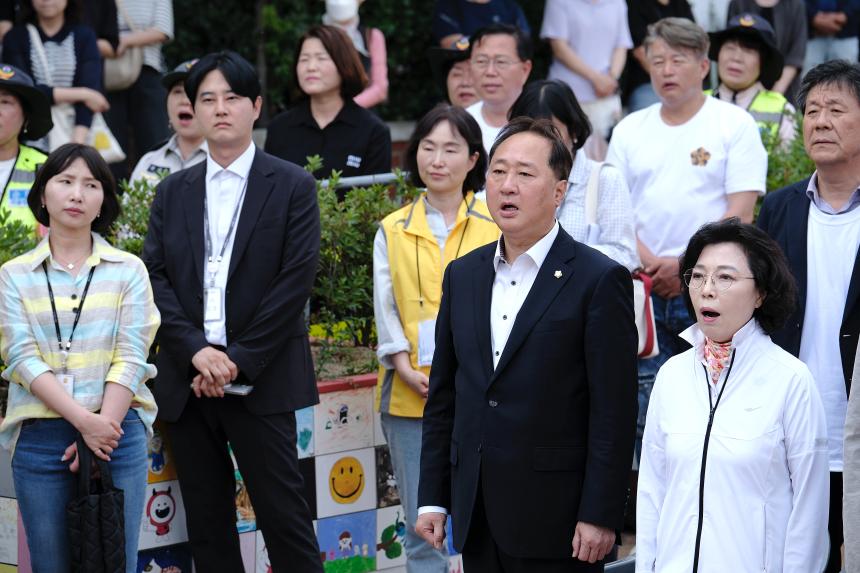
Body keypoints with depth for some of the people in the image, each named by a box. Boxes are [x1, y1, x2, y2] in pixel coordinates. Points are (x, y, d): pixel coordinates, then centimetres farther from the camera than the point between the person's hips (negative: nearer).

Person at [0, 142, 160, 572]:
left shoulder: (127, 270, 7)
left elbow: (131, 358, -1)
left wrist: (104, 427, -13)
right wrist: (84, 421, -16)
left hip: (115, 432, 0)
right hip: (39, 439, 0)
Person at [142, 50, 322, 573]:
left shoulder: (293, 187, 1)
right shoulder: (172, 192, 13)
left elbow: (297, 280, -7)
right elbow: (155, 277, 5)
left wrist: (239, 361, -13)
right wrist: (196, 351, -11)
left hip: (261, 382, -4)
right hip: (188, 381, 4)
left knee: (283, 515, -6)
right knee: (207, 523, 7)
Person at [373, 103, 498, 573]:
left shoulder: (497, 225, 6)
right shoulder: (393, 231, 12)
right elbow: (385, 307, 7)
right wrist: (406, 368, -9)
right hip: (411, 394, 2)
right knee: (421, 527, 3)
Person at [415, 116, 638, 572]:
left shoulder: (599, 280, -7)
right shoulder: (462, 275, 12)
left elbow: (614, 412, -10)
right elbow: (443, 395, 15)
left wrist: (599, 516, -14)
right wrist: (432, 497, 10)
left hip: (555, 518, -5)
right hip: (478, 517, 6)